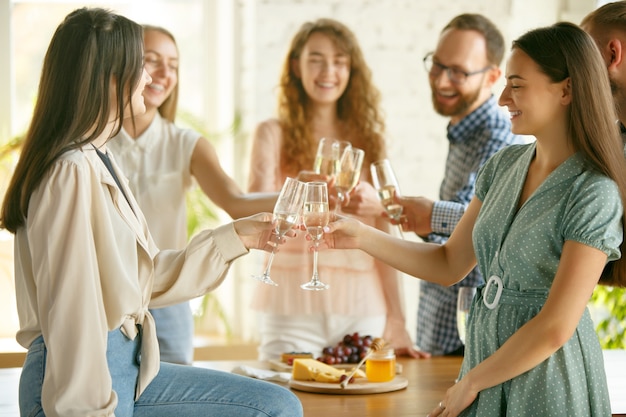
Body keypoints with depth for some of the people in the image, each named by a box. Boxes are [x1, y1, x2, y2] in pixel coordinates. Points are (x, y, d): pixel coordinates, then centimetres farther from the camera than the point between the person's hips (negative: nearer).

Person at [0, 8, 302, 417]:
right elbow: (69, 313, -20)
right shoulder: (73, 171, -17)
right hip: (86, 371, -9)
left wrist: (235, 238, 17)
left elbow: (149, 277, 16)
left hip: (126, 365, 9)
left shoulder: (101, 161, 13)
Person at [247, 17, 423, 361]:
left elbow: (382, 236, 11)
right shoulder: (274, 134, 4)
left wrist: (397, 321, 5)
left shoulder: (366, 138, 13)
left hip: (362, 308, 3)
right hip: (294, 307, -3)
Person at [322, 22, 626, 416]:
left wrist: (470, 384, -11)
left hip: (547, 382, -6)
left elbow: (555, 328, -20)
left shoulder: (594, 194, -19)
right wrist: (361, 235, -3)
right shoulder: (505, 165, 3)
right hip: (487, 351, 7)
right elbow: (449, 265, 8)